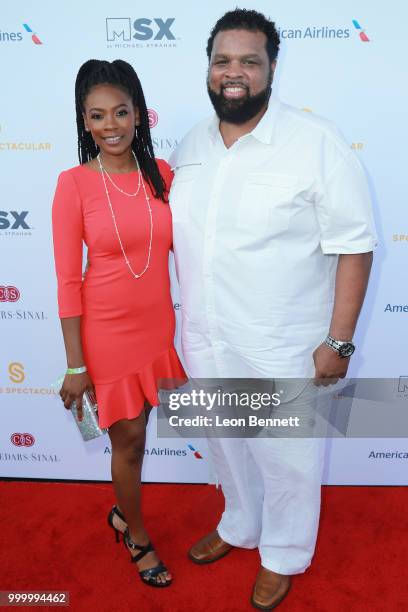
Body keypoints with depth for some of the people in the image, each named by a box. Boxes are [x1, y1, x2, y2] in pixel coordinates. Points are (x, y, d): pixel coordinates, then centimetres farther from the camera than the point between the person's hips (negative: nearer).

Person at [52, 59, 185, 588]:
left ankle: (122, 514, 50)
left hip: (158, 326, 4)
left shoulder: (161, 173, -1)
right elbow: (68, 281, -10)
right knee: (129, 440, 13)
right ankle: (139, 539, 39)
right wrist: (76, 365, -10)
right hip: (107, 331, -3)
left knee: (134, 434, 21)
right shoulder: (74, 184, -11)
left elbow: (181, 244, 9)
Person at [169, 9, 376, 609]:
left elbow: (354, 246, -13)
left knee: (287, 460, 15)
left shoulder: (317, 144, -15)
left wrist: (339, 341, -15)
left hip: (282, 352, -5)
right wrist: (185, 323, 13)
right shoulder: (192, 143, 4)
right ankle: (240, 526, 53)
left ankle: (284, 554, 43)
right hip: (206, 343, 6)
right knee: (228, 446, 25)